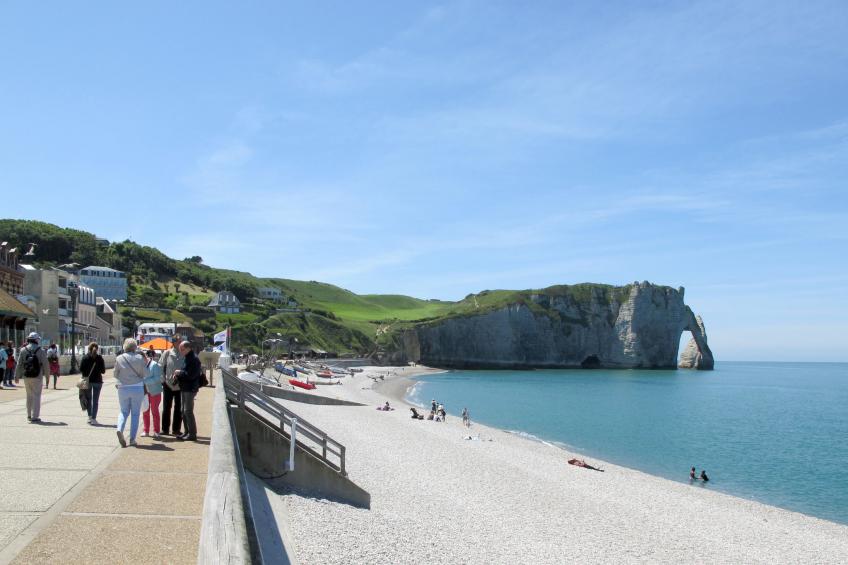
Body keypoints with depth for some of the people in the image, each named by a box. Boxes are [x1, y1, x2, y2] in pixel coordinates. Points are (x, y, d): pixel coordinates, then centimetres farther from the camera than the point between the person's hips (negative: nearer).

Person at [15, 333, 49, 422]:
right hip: (37, 377, -4)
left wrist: (17, 376, 11)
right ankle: (35, 416, -2)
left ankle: (29, 415, 23)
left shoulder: (23, 350, 1)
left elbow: (19, 364, 3)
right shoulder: (41, 351, -8)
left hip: (26, 377, 4)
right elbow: (45, 364, -4)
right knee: (36, 396, 1)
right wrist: (47, 374, 10)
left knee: (29, 396, 17)